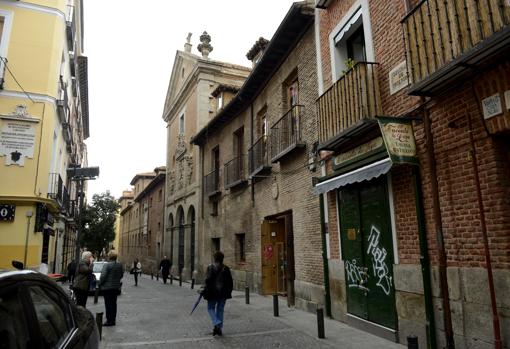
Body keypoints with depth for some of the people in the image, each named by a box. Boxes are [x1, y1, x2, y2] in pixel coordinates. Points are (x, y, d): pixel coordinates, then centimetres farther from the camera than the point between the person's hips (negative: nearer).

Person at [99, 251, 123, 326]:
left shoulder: (107, 265, -16)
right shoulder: (119, 265, 4)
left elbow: (103, 276, -17)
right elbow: (121, 275, 11)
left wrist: (100, 283, -2)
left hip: (107, 287, -6)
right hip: (116, 287, 6)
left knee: (108, 303, -1)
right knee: (113, 303, 12)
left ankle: (109, 321, 1)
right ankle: (113, 320, 18)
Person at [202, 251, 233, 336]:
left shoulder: (211, 267, -9)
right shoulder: (226, 268, 2)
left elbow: (208, 280, -15)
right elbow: (230, 282, 5)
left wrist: (205, 291, -4)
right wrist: (229, 291, 16)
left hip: (212, 292, -3)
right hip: (223, 293, 4)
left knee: (211, 308, 11)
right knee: (220, 309, 13)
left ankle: (217, 324, -10)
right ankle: (219, 329, 14)